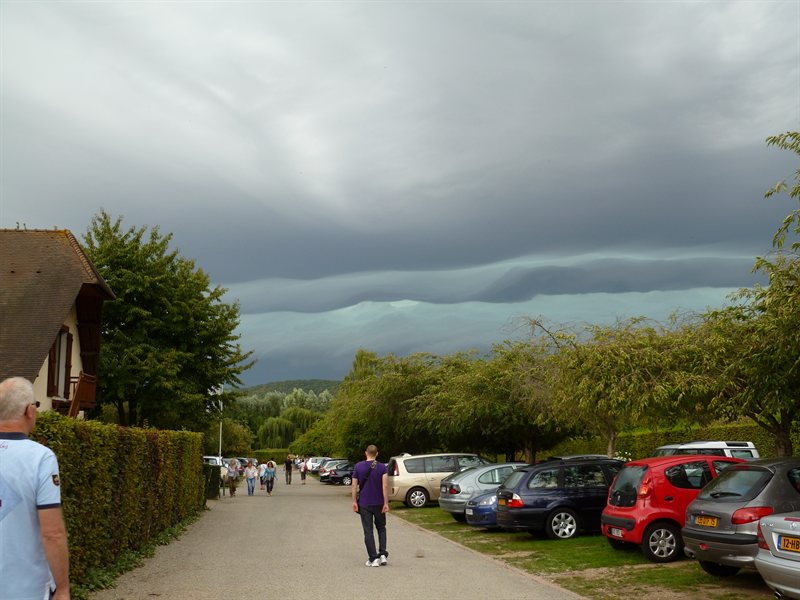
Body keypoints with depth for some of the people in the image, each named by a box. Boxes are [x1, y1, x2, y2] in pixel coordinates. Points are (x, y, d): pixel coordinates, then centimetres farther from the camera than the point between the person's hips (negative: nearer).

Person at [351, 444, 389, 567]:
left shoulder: (358, 466, -2)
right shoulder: (382, 467, -5)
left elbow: (354, 485, -3)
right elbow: (385, 486, -13)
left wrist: (354, 501, 2)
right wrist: (386, 503, -11)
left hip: (364, 504, 0)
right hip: (379, 503, 0)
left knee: (368, 531, 3)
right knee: (381, 528, 18)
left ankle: (373, 558, 0)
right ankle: (383, 554, 8)